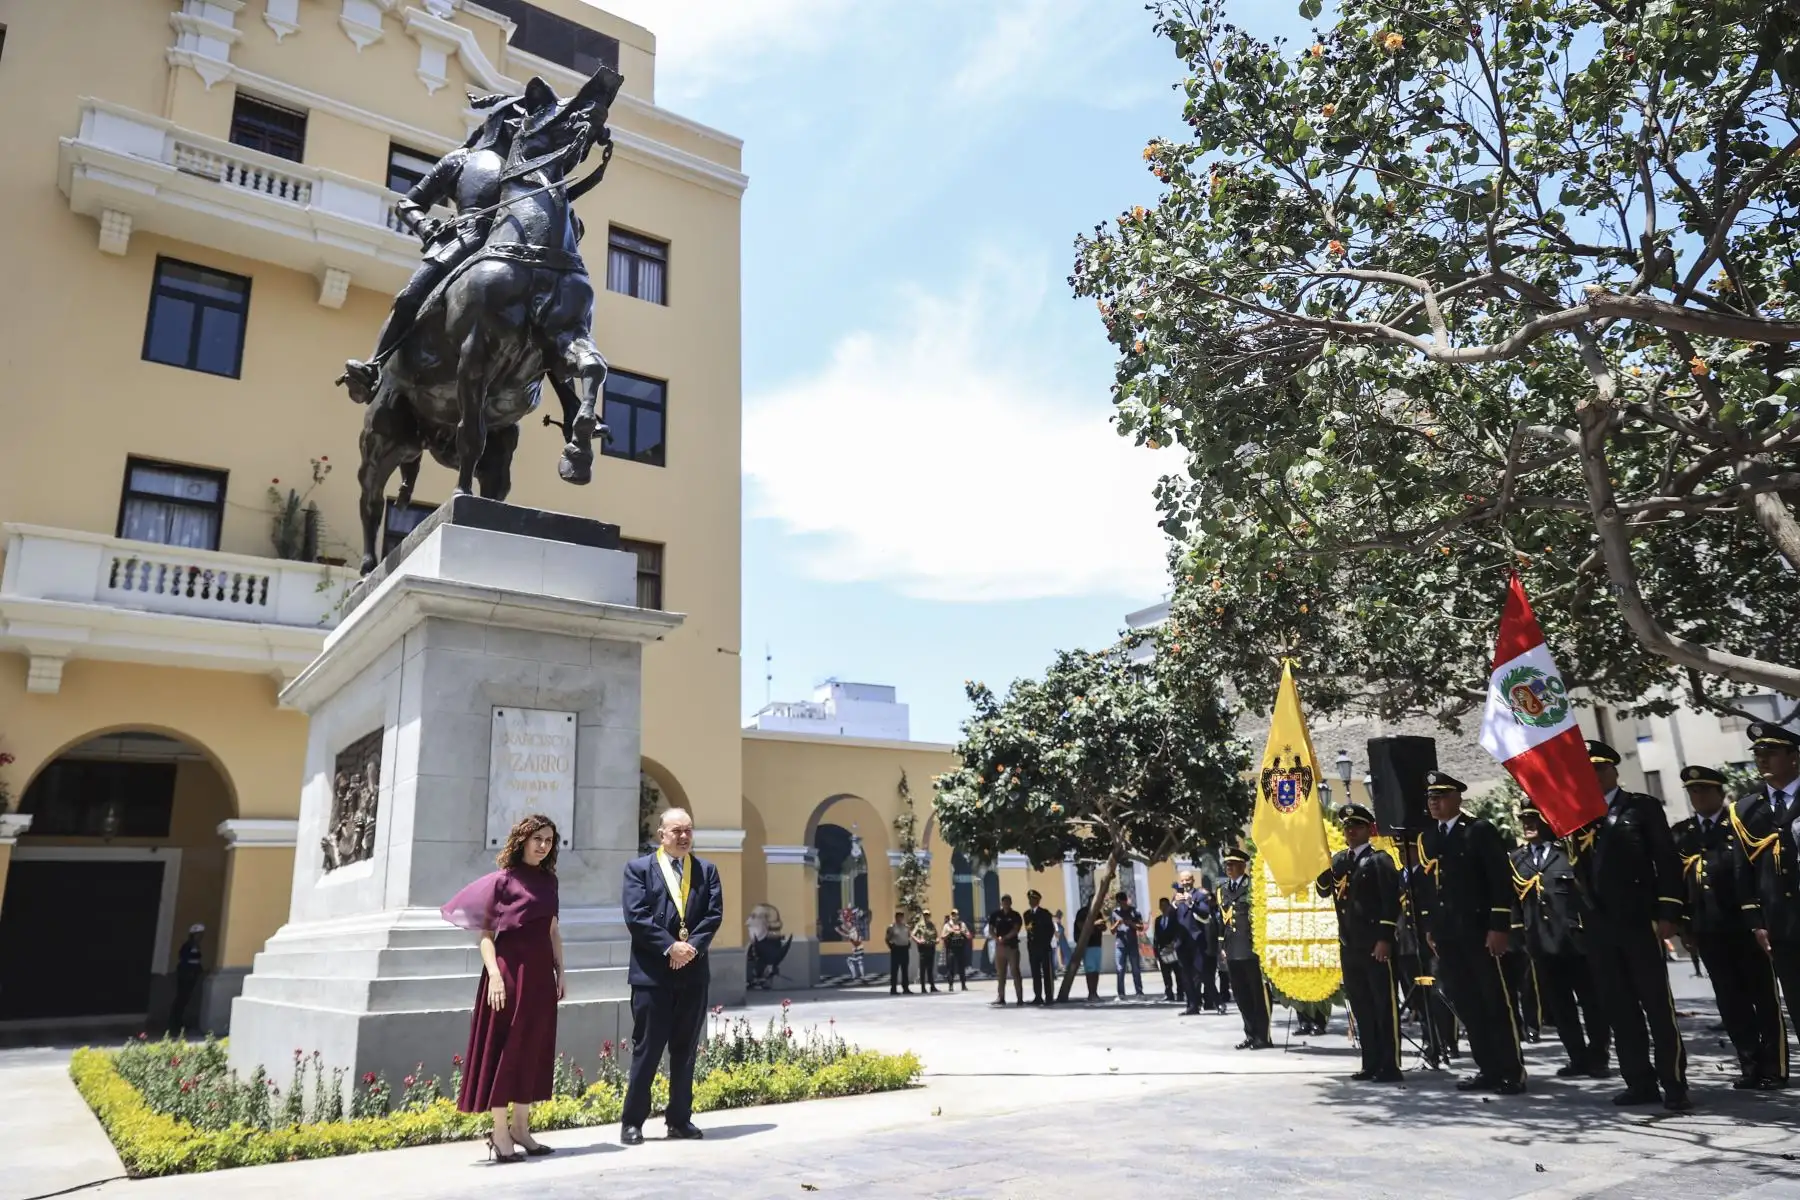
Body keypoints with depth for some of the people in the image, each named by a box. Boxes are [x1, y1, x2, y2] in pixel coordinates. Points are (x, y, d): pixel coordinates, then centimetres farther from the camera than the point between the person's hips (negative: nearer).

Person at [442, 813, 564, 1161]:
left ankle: (521, 1127, 21)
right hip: (509, 970, -6)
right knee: (505, 1047, 0)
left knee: (533, 1049, 10)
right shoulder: (502, 880, -6)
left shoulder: (548, 880, 11)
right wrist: (494, 975, -18)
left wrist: (560, 971, 12)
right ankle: (500, 1132, 8)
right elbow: (485, 934, -8)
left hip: (540, 972, 6)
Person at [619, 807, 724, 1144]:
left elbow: (714, 915, 2)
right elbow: (636, 916, -9)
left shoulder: (707, 870, 10)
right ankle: (632, 1122, 13)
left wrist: (691, 947, -12)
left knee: (685, 1050, 11)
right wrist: (670, 947, -16)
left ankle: (680, 1120, 21)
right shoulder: (639, 868, 1)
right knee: (647, 1049, 1)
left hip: (693, 972, 4)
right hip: (652, 973, -3)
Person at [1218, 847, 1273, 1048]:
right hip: (1232, 950, 6)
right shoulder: (1222, 890, 14)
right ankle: (1251, 1034, 18)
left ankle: (1263, 1036, 9)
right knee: (1241, 994, 9)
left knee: (1259, 993, 2)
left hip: (1252, 948, -6)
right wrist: (1222, 946, 12)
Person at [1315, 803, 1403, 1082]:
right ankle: (1371, 1064, 17)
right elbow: (1323, 890, 14)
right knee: (1361, 1007, 10)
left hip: (1376, 945, -6)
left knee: (1385, 1005, -1)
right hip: (1349, 945, 7)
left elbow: (1392, 901, -10)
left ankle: (1391, 1066, 4)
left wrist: (1385, 939, -17)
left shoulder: (1380, 860, -4)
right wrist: (1322, 866, -5)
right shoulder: (1338, 859, 15)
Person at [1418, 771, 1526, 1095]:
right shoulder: (1427, 837, 12)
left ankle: (1513, 1072, 9)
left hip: (1480, 931, -6)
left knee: (1496, 1003, 1)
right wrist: (1429, 926, 11)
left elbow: (1501, 880, -10)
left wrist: (1500, 926, -15)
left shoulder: (1480, 831, -6)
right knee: (1466, 1005, 8)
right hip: (1446, 934, 6)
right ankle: (1488, 1069, 16)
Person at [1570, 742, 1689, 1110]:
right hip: (1598, 925, 4)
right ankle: (1640, 1082, 16)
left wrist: (1667, 913, -11)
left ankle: (1674, 1084, 8)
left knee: (1657, 1003, 0)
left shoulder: (1642, 806, 2)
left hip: (1638, 920, -4)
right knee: (1619, 1008, 8)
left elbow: (1667, 860, -4)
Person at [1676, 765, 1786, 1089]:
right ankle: (1750, 1066, 17)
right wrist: (1684, 927, 5)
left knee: (1764, 999, 6)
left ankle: (1774, 1069, 13)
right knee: (1731, 1002, 8)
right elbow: (1675, 880, 9)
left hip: (1745, 925, -4)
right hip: (1708, 930, 4)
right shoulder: (1680, 834, 10)